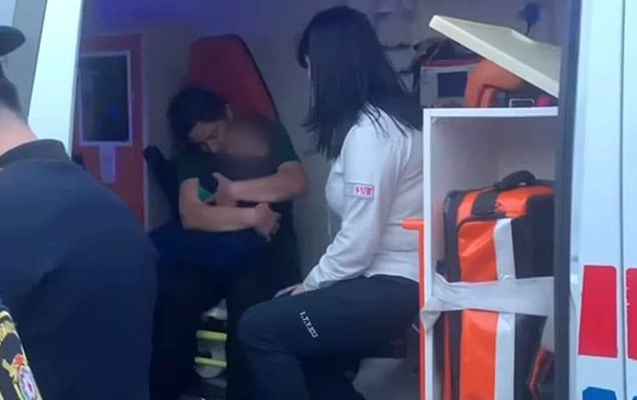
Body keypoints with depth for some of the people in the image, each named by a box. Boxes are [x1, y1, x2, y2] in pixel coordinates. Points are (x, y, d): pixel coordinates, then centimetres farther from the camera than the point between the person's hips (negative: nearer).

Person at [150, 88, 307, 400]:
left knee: (248, 312, -30)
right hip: (212, 252, 3)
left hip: (265, 250, -2)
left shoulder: (267, 133, 4)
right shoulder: (191, 153, 7)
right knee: (170, 297, -23)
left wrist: (233, 190, -11)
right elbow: (191, 216, -7)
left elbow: (297, 183, -12)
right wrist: (251, 216, -16)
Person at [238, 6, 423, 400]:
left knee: (259, 328, -9)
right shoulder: (388, 117, 12)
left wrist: (311, 284, -6)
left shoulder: (369, 129, -18)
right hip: (392, 280, 10)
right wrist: (315, 283, 7)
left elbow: (359, 239, -21)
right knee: (299, 348, 19)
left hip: (391, 287, -10)